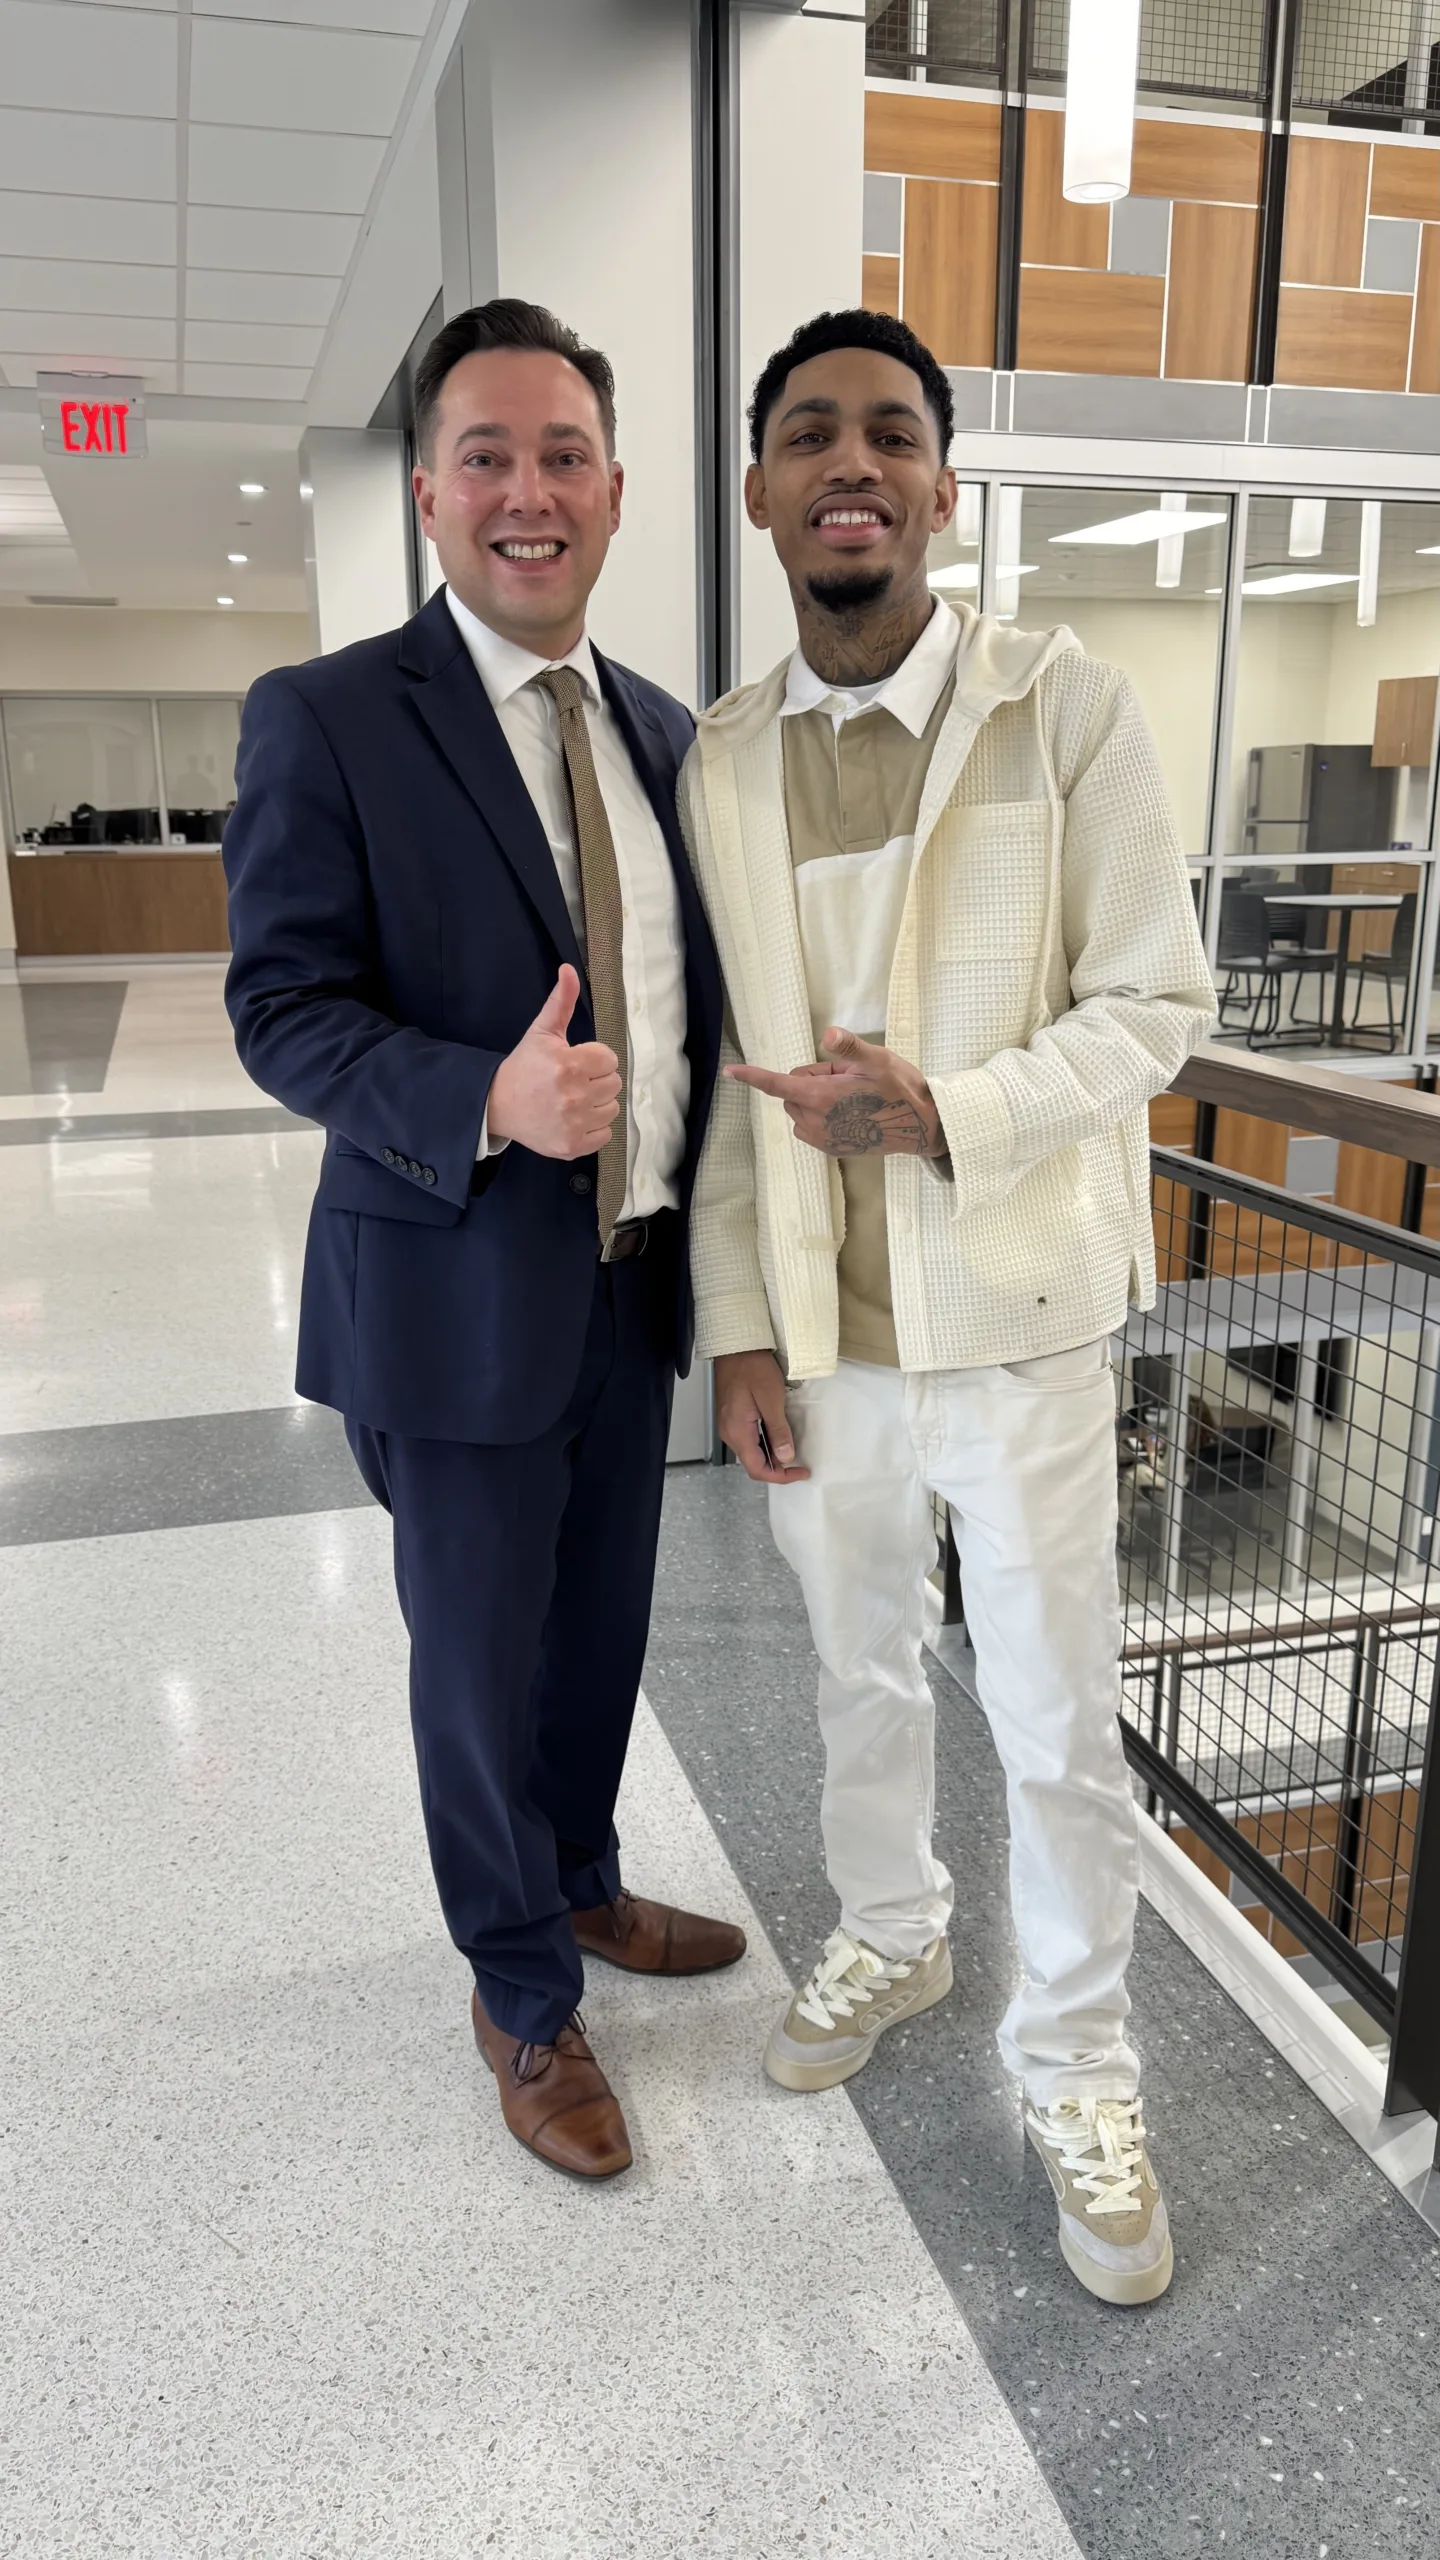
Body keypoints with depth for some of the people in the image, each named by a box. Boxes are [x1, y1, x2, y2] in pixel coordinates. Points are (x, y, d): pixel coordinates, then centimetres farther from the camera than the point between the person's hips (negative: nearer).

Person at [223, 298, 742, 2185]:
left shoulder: (663, 731, 9)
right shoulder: (326, 720, -10)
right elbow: (283, 1007, -13)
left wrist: (709, 1223, 7)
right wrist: (490, 1103, -30)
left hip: (637, 1280, 6)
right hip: (462, 1298, -5)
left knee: (604, 1625, 21)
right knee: (480, 1660, 11)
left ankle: (582, 1885, 48)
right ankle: (523, 1995, 35)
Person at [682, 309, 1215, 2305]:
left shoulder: (1066, 709, -7)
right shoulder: (721, 758, 3)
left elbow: (1158, 1000, -6)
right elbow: (726, 1067, 5)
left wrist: (947, 1109, -23)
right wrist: (737, 1328, 2)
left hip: (1015, 1320, -3)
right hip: (816, 1331, 4)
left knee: (1057, 1721, 9)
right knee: (861, 1672, 21)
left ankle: (1076, 2063, 33)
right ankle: (893, 1937, 48)